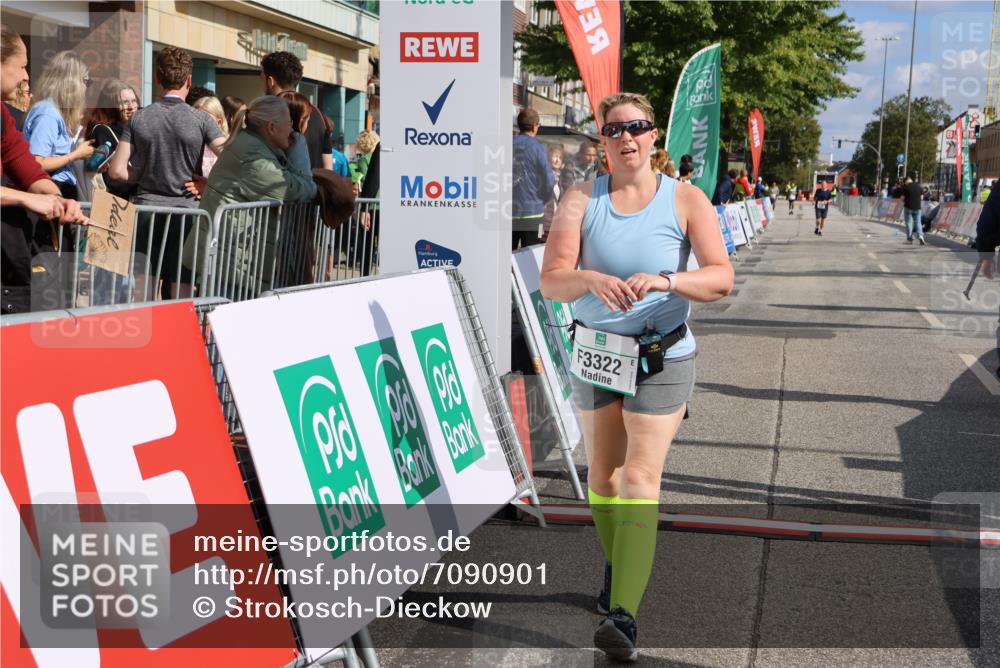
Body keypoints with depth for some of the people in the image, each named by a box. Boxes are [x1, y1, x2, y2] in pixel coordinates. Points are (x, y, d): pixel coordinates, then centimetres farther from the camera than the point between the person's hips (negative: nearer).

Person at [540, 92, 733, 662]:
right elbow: (551, 280, -12)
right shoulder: (582, 200, -2)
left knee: (640, 479, -11)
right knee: (603, 471, 13)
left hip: (662, 359, -3)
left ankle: (624, 618, -14)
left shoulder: (686, 201, -6)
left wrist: (666, 279, -34)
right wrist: (592, 280, -33)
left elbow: (721, 278, -16)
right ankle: (621, 570, 38)